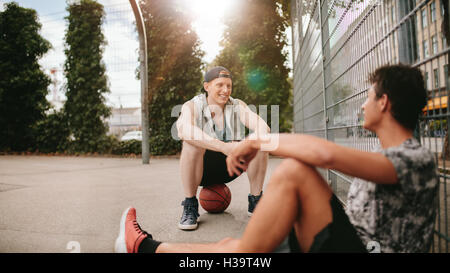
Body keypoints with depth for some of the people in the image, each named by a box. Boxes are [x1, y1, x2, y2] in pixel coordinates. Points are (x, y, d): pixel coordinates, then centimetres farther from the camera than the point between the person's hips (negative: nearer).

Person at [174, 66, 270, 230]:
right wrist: (223, 146, -47)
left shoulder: (238, 106, -1)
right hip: (202, 170, -2)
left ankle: (256, 201, -5)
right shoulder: (192, 106, -10)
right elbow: (184, 130, -34)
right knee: (192, 143, -33)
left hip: (230, 167, 3)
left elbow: (262, 127, -18)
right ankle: (190, 207, -19)